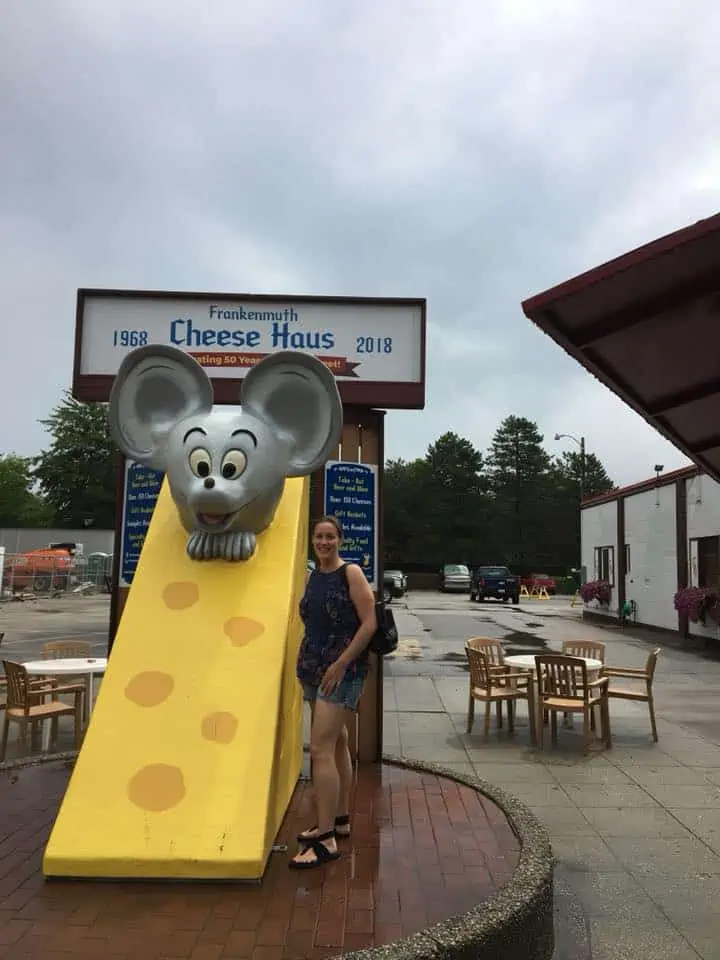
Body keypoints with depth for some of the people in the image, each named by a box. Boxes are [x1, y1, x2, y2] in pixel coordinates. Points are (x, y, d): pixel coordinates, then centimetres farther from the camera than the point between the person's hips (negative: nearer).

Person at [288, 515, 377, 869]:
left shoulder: (351, 573, -10)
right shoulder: (312, 577, 10)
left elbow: (369, 623, -15)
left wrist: (340, 664, -18)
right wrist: (306, 660, 10)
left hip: (343, 670, -7)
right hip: (314, 669, 7)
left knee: (320, 749, -12)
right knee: (337, 743, 17)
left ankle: (326, 839, -4)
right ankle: (340, 819, 29)